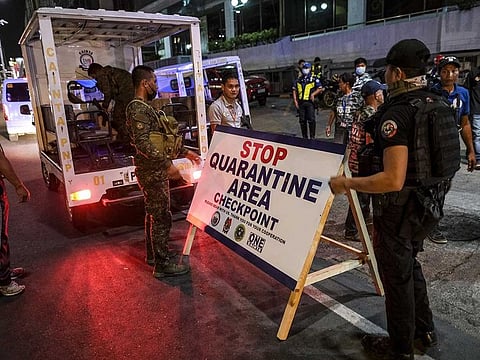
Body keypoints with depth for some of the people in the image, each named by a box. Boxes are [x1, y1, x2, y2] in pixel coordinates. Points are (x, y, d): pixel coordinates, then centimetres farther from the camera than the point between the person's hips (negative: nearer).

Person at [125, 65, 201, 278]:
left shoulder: (146, 108, 17)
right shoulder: (138, 109, -16)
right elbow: (143, 144, -26)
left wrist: (185, 152, 19)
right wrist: (167, 164, -31)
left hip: (155, 171, 11)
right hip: (152, 173, -11)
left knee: (153, 214, 18)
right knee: (161, 217, -5)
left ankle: (153, 254, 32)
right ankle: (162, 264, 4)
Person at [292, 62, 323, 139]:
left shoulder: (314, 79, 3)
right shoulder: (298, 79, 16)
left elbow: (320, 88, 0)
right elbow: (294, 90, 16)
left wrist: (313, 94, -14)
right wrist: (295, 101, 6)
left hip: (310, 102, -4)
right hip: (300, 103, 4)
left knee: (311, 120, -9)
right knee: (302, 121, 8)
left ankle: (312, 136, -1)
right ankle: (304, 137, 18)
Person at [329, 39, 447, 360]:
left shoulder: (397, 113, -25)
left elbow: (393, 179, -32)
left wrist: (346, 183, -22)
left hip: (400, 209, -8)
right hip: (430, 203, 9)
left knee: (396, 275, 10)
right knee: (409, 263, 27)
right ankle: (425, 330, 44)